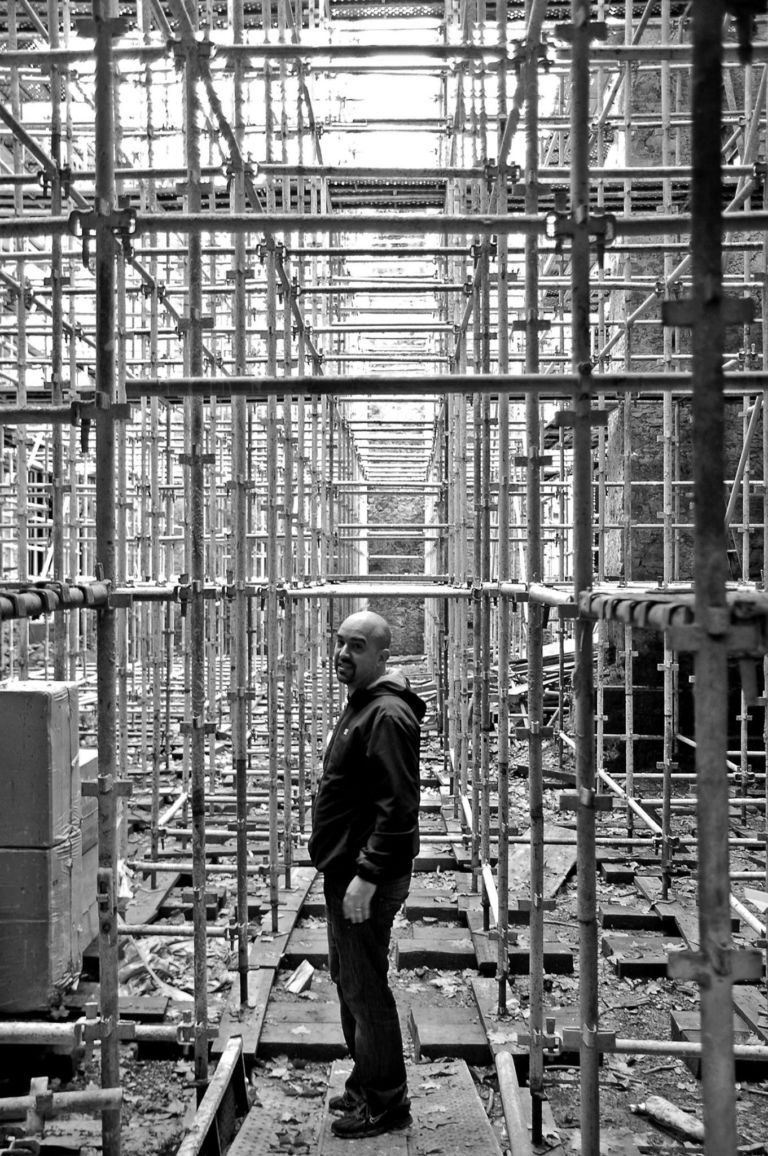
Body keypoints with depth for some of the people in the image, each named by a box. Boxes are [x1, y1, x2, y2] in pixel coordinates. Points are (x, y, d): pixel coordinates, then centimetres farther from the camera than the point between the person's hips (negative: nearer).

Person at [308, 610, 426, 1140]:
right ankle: (366, 1084, 33)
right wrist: (349, 871, 16)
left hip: (367, 878, -10)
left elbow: (397, 807, -26)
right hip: (346, 869, 10)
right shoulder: (361, 704, 13)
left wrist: (366, 876, -26)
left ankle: (386, 1102, 13)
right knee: (349, 980, 19)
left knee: (365, 988, 0)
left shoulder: (386, 715, -20)